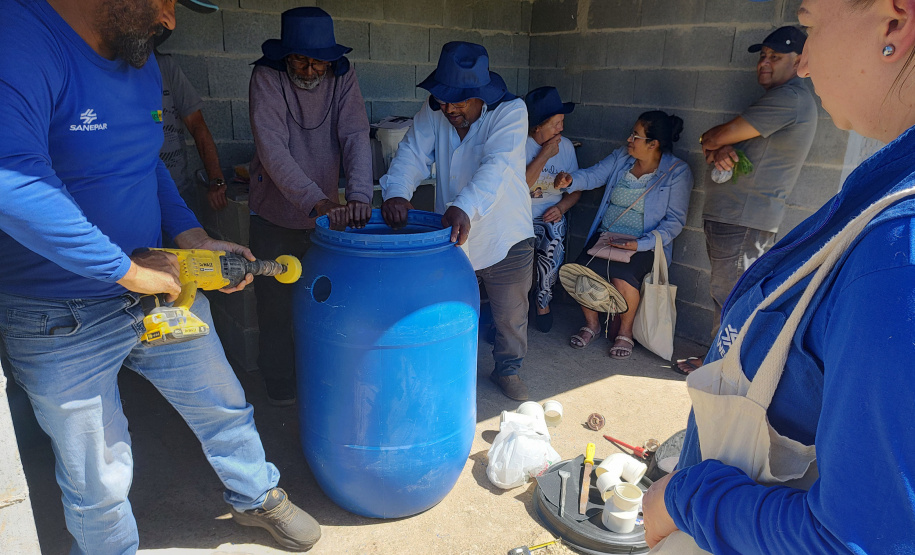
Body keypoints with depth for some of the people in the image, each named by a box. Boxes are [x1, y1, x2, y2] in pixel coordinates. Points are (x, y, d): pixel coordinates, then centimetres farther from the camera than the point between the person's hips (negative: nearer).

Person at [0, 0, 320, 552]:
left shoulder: (142, 62, 4)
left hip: (160, 284, 7)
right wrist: (128, 270, -28)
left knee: (225, 408, 22)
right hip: (64, 322, -7)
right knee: (99, 485, 14)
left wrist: (194, 238, 3)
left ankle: (257, 498, 49)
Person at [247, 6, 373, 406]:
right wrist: (316, 201, -40)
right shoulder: (266, 78, -15)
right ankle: (279, 385, 28)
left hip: (324, 213, 2)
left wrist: (360, 196, -36)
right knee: (276, 303, 8)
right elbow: (272, 149, -27)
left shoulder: (342, 79, -7)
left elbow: (356, 137, -18)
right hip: (275, 214, -2)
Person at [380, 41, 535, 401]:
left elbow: (495, 166, -33)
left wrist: (465, 207, -49)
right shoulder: (433, 112, -6)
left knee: (510, 316, 14)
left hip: (505, 239, -2)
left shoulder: (511, 111, -18)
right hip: (450, 236, 3)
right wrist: (397, 192, -36)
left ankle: (507, 369, 38)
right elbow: (412, 153, -15)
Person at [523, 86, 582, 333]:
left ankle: (543, 301, -1)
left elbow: (575, 189, 12)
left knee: (553, 248, -27)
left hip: (551, 217, 2)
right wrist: (545, 155, -16)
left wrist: (561, 207, -8)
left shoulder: (565, 145, 6)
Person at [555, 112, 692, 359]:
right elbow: (593, 176, 1)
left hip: (644, 243, -4)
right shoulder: (621, 157, 9)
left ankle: (626, 332, -2)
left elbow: (674, 220, -8)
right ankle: (591, 323, 6)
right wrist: (570, 180, -24)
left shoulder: (677, 172, -5)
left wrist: (641, 243, -22)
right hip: (606, 235, 4)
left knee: (622, 278, -32)